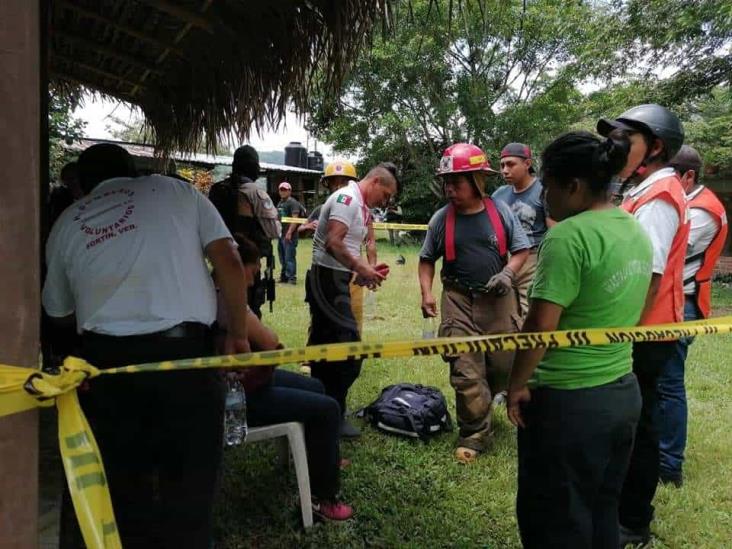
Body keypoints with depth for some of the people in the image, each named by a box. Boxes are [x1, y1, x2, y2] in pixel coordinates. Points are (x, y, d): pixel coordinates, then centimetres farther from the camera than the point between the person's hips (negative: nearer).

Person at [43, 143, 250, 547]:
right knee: (187, 486, 11)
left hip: (105, 359, 2)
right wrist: (238, 333, 10)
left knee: (109, 487, 17)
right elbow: (229, 263, 1)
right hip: (184, 352, -2)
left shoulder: (66, 224, 18)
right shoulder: (177, 191, 11)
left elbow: (59, 313, 24)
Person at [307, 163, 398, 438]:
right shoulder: (348, 198, -13)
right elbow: (333, 243, -23)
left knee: (326, 346, 15)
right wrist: (361, 268, -15)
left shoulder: (360, 206, 18)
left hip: (333, 280, 10)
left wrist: (365, 269, 8)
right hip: (329, 279, -10)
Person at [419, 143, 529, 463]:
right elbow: (427, 259, 6)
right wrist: (426, 293, -7)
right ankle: (475, 434, 14)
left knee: (504, 365, 13)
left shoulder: (500, 211, -4)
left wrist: (508, 273, -14)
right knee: (466, 370, 0)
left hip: (497, 299, 2)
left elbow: (521, 250, 4)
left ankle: (477, 404, 42)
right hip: (459, 300, -1)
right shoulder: (441, 218, -4)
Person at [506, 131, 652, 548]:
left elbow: (541, 325, -23)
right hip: (624, 393, 9)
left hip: (568, 402, -8)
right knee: (602, 513, 23)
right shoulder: (637, 232, 6)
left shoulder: (570, 236, -21)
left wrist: (517, 385, -10)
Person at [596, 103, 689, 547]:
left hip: (643, 335, -10)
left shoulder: (657, 197, -18)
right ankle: (627, 506, 36)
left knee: (635, 425, 3)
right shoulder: (651, 192, 14)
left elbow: (648, 277, -24)